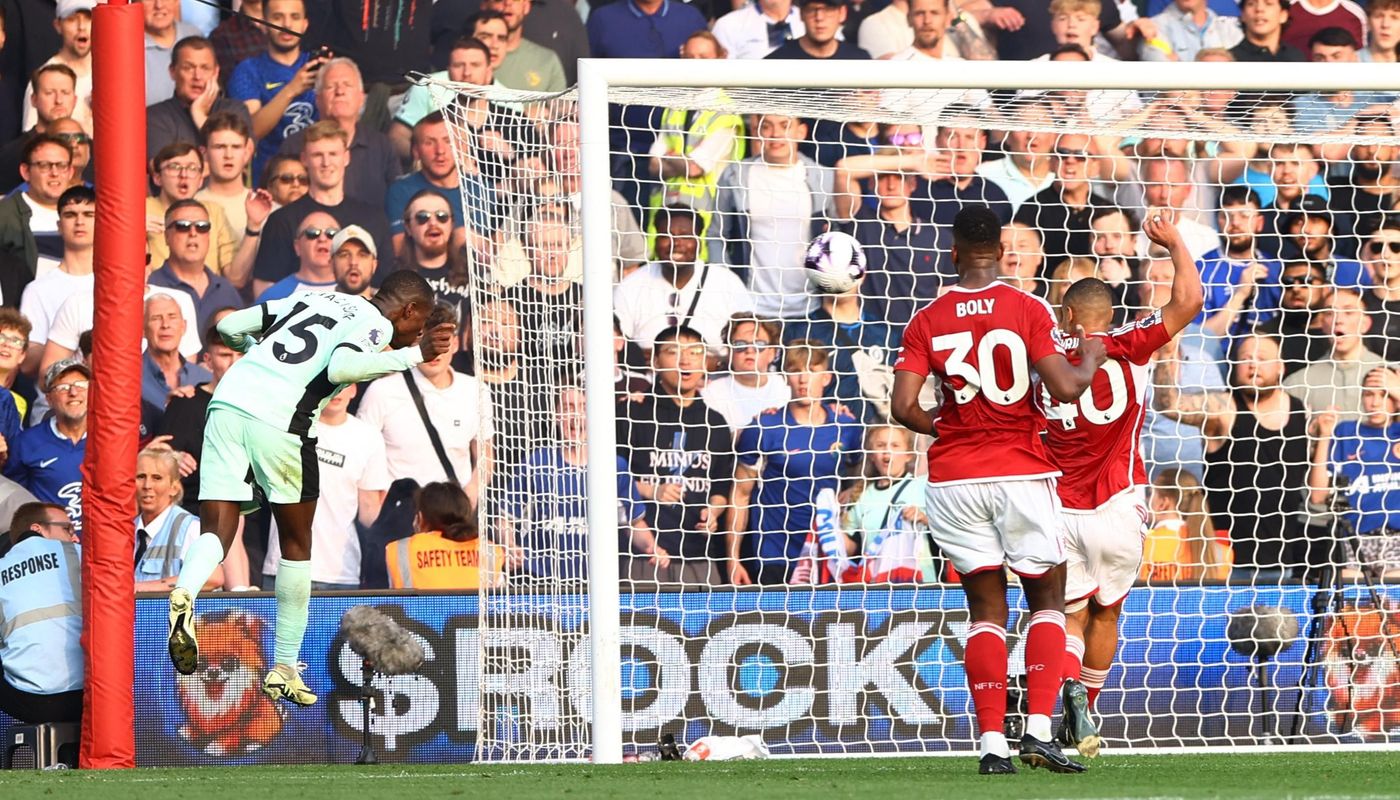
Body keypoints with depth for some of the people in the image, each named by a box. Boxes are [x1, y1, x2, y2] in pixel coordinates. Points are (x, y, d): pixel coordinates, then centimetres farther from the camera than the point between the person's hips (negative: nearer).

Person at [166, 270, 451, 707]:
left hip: (227, 401, 5)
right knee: (296, 543, 14)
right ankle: (283, 670, 18)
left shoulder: (316, 299, 25)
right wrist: (414, 355, -11)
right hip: (280, 420, -5)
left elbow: (230, 327, 27)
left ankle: (184, 593, -34)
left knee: (217, 530, 0)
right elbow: (341, 367, -17)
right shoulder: (378, 326, 5)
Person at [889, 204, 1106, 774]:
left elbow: (903, 407, -6)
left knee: (986, 609, 9)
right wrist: (1091, 361, 9)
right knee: (1047, 600, 11)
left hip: (954, 478, 2)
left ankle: (992, 744, 0)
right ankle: (1039, 730, -5)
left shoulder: (927, 321, 1)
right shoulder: (1027, 310, -6)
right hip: (1021, 471, -2)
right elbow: (1065, 389, -12)